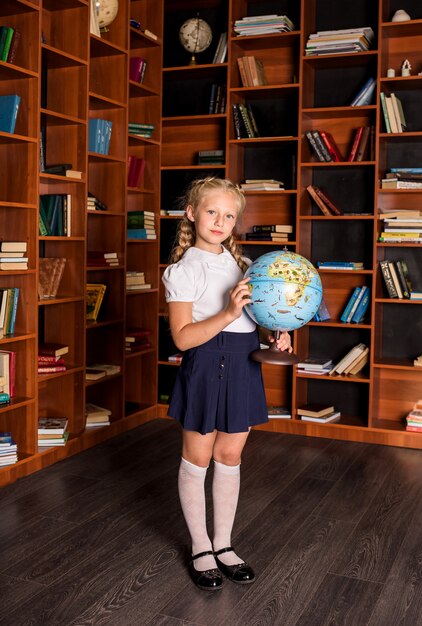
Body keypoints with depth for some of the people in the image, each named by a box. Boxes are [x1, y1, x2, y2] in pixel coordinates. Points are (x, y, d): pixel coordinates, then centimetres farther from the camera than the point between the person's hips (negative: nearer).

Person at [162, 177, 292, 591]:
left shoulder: (241, 265, 10)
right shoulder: (184, 270, -9)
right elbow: (182, 337, -17)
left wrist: (273, 336, 1)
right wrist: (228, 314, -28)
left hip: (243, 366, 6)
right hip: (206, 367, -6)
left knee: (229, 456, 14)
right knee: (197, 459, 8)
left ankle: (223, 544, 29)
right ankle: (201, 549, 24)